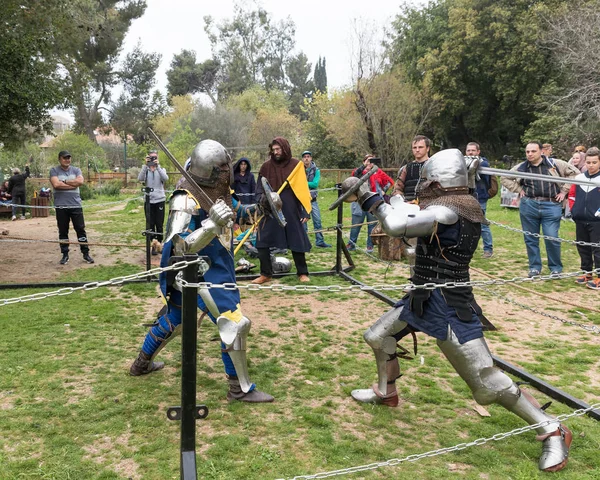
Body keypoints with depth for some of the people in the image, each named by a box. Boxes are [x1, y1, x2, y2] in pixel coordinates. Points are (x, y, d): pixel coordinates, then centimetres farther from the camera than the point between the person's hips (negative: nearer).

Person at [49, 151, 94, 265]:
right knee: (63, 232, 6)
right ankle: (65, 255, 16)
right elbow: (56, 184, -14)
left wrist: (64, 182, -8)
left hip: (76, 204, 1)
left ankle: (86, 254, 9)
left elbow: (80, 181, -10)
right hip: (61, 206, -1)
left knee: (81, 229, 2)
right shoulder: (54, 170, 3)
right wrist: (72, 184, -8)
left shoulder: (76, 170, 9)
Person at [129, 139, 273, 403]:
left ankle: (142, 364, 46)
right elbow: (179, 247, -32)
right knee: (234, 323, -8)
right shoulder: (186, 201, -26)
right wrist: (211, 224, -44)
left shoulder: (218, 191, -1)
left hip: (215, 268, 9)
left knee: (173, 320, 25)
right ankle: (240, 388, 8)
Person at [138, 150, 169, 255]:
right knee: (150, 224, -2)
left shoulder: (161, 169, 7)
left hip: (160, 200, 0)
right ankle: (153, 244, -1)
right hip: (148, 201, 0)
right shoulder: (145, 170, 6)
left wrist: (157, 166, -21)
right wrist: (145, 165, -21)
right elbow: (140, 178, -15)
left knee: (159, 224, 5)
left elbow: (165, 178, -16)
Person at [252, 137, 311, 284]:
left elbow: (303, 188, 1)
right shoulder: (266, 166, 4)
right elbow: (259, 188, 8)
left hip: (291, 210, -1)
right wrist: (261, 198, -14)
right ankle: (266, 274, 13)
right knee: (262, 241, -1)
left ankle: (302, 273, 19)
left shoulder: (296, 165, 0)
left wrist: (305, 211, -5)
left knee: (297, 241, 5)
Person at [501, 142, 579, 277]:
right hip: (528, 206, 3)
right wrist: (519, 190, 8)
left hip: (551, 206, -2)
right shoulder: (521, 168, 5)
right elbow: (505, 178, 18)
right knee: (530, 239, 8)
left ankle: (556, 268, 12)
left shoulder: (555, 164, 0)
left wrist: (564, 191, 3)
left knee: (552, 238, -5)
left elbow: (574, 173, 7)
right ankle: (535, 267, 21)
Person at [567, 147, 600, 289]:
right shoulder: (579, 178, 7)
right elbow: (571, 194, 18)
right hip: (580, 220, 5)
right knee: (582, 248, 13)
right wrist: (573, 209, 7)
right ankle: (586, 273, 26)